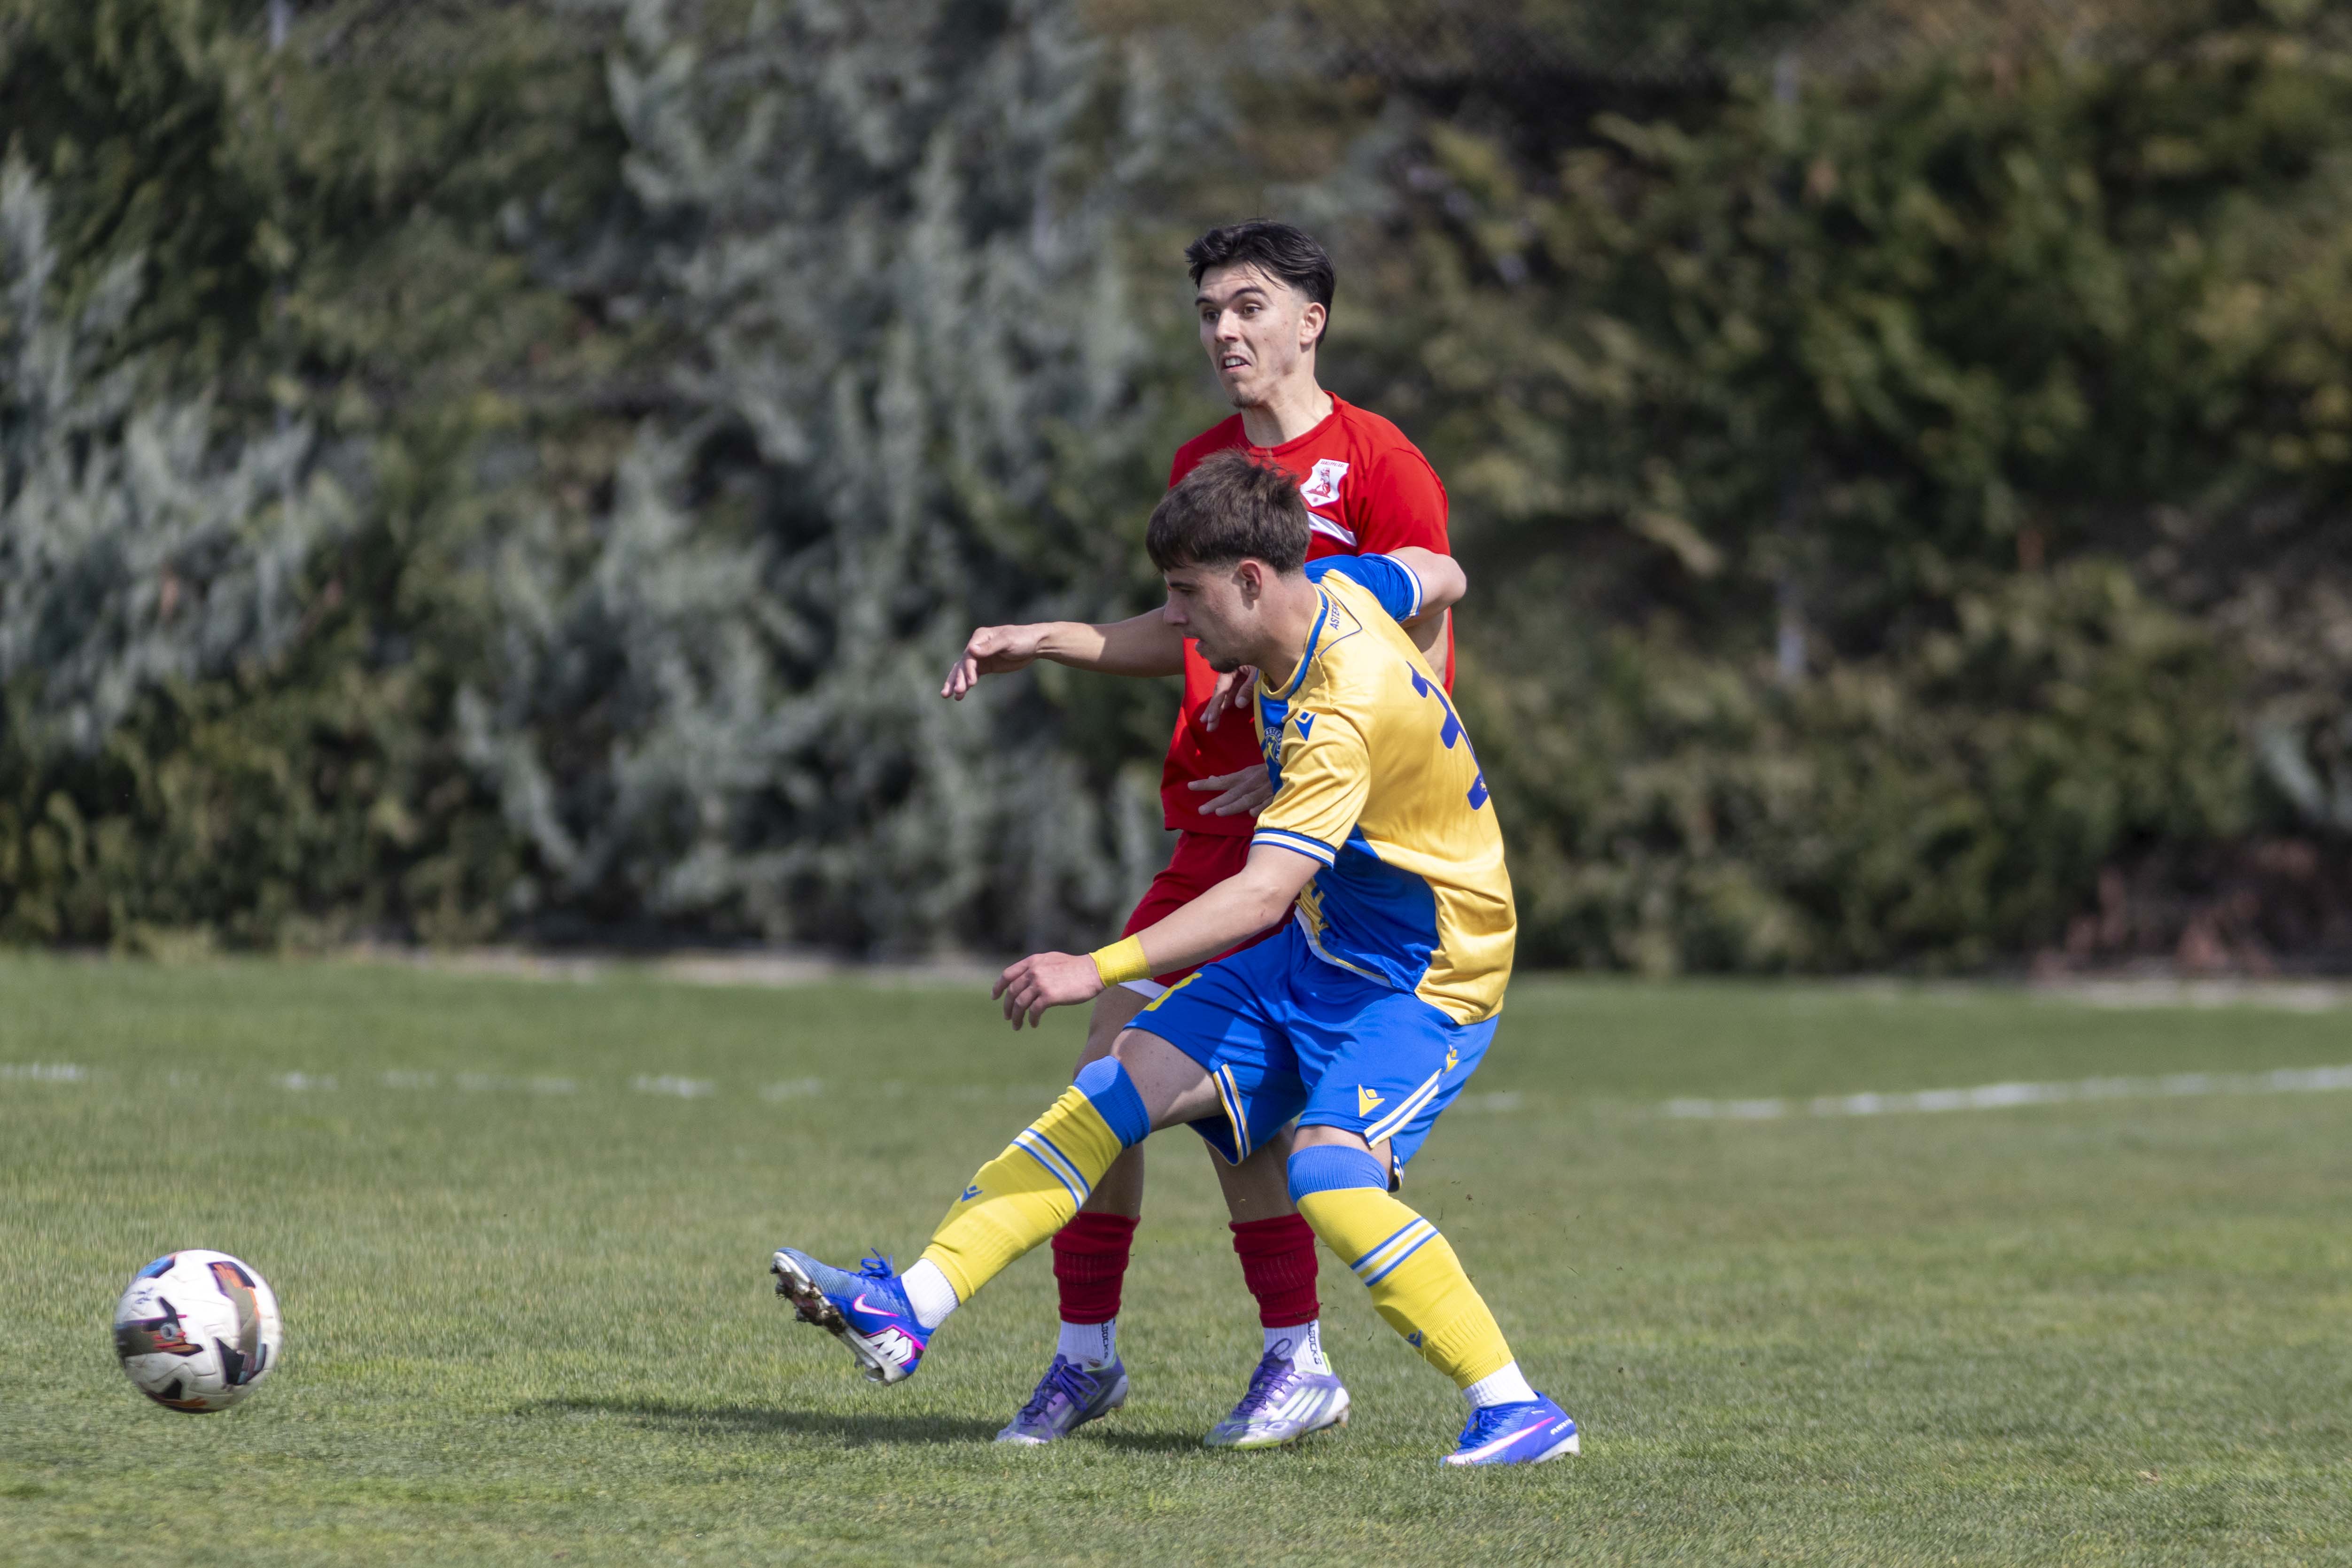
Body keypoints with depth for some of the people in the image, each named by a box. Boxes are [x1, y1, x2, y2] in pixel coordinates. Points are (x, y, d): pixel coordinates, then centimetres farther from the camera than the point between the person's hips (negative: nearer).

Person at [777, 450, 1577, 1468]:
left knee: (1329, 1174, -30)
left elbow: (1263, 894, -39)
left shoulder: (1340, 719, -30)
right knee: (1122, 1085, 0)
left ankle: (1515, 1410, -23)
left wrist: (1101, 968, -45)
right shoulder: (1333, 589, -4)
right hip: (1320, 955, 10)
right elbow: (1433, 573, 19)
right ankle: (907, 1311, -3)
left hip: (1424, 982, -10)